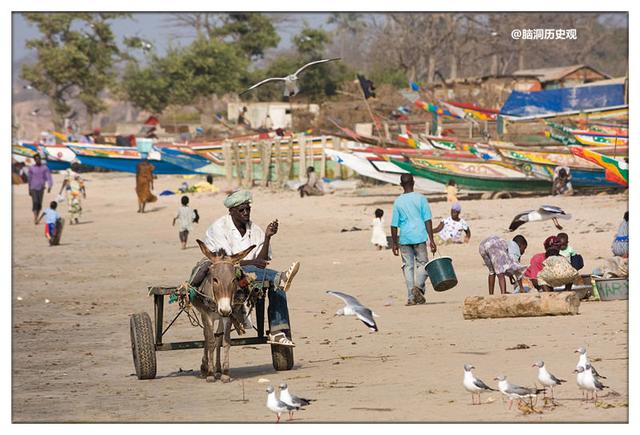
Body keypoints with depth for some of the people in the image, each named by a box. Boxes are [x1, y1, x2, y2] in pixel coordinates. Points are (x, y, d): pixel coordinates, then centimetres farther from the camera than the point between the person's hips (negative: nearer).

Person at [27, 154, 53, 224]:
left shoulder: (45, 168, -2)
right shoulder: (31, 168, 0)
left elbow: (49, 177, -8)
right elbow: (29, 179, 9)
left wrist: (49, 187, -23)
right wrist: (29, 190, 12)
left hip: (41, 188, 1)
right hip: (33, 188, -1)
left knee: (39, 204, 5)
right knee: (35, 202, -17)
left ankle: (36, 218, 22)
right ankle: (35, 218, -22)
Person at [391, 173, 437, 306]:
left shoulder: (398, 201, 2)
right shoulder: (420, 198, -1)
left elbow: (394, 225, 3)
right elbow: (428, 220, -5)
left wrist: (394, 243, 11)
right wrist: (431, 240, -2)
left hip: (404, 239, 1)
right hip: (419, 236, -1)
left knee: (408, 266, 7)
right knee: (422, 263, 9)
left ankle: (411, 297, 1)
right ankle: (419, 286, -18)